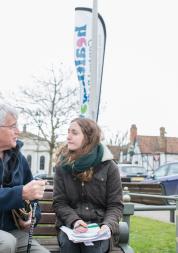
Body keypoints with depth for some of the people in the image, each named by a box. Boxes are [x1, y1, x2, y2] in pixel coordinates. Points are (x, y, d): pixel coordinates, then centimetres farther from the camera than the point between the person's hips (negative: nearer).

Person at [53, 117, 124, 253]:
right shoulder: (63, 166, 6)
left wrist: (108, 225, -20)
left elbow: (116, 205, 1)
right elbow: (59, 202, 2)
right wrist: (74, 221, -18)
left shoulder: (109, 166, 1)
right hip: (70, 225, 1)